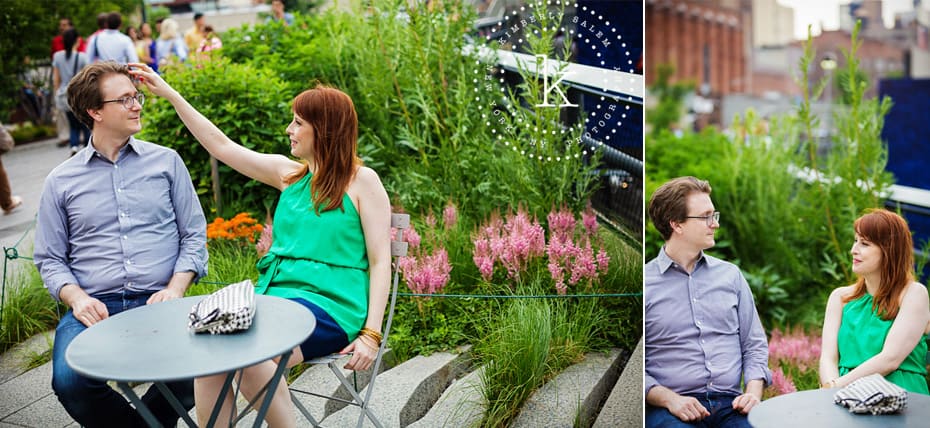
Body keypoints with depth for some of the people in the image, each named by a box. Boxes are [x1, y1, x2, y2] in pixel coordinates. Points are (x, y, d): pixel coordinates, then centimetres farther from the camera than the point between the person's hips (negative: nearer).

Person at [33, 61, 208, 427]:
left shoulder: (166, 162, 11)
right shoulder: (61, 181, 12)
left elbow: (194, 235, 8)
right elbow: (49, 259, 12)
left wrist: (175, 290, -7)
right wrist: (76, 298, -8)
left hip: (159, 302, 0)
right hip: (94, 307, 1)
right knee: (70, 382, -29)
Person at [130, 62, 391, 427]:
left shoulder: (362, 181, 0)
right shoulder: (288, 173, 15)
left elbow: (380, 261, -4)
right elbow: (222, 146, 19)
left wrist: (370, 334, -12)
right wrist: (169, 94, 17)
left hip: (329, 307, -5)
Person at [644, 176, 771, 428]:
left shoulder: (730, 275, 16)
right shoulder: (646, 283, 2)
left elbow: (754, 345, 17)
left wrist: (753, 392, -1)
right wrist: (669, 399, -15)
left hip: (730, 404, 4)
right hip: (669, 407, -3)